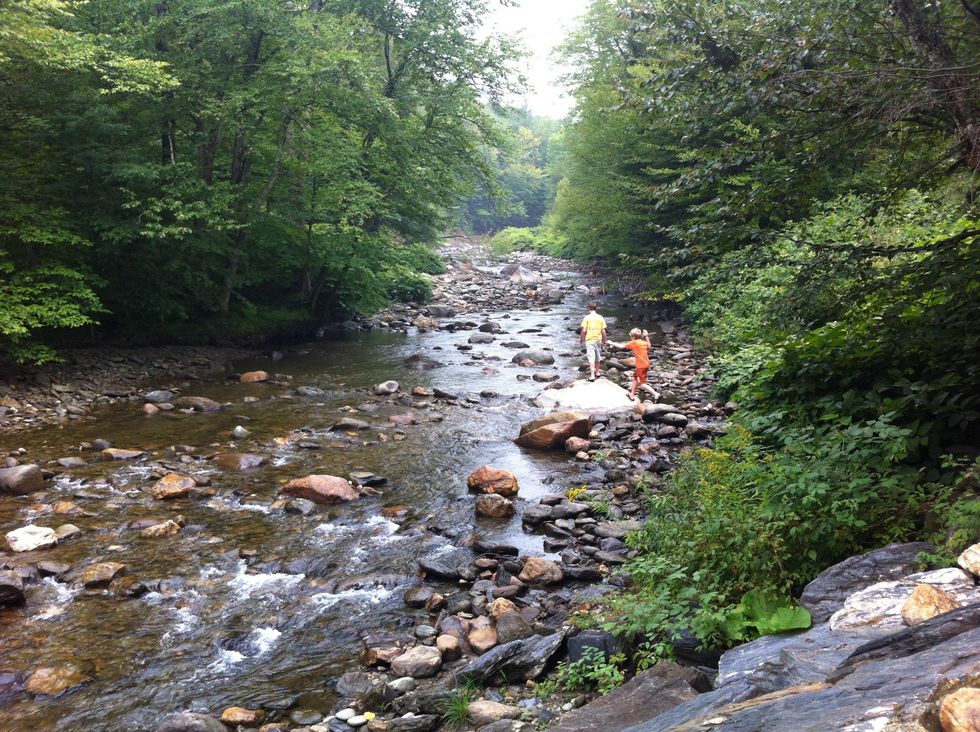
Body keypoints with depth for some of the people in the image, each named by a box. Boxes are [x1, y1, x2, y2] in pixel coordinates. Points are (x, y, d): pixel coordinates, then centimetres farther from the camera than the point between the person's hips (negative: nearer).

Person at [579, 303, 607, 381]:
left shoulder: (587, 317, -9)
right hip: (598, 340, 3)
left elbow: (583, 330, -9)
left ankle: (592, 375, -14)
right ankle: (597, 372, 33)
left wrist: (581, 339, 6)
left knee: (591, 358, -6)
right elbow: (603, 331, 0)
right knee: (597, 357, 19)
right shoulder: (600, 318, -1)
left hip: (589, 340, -3)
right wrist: (604, 340, 14)